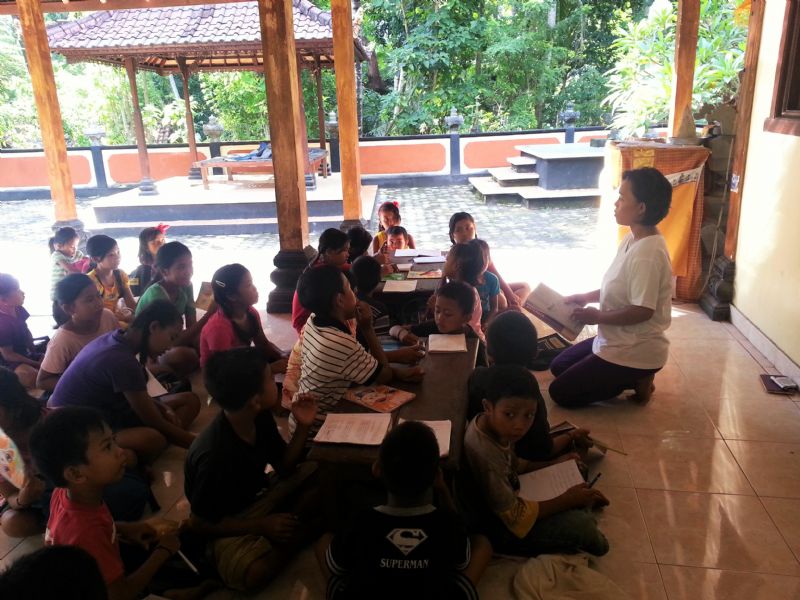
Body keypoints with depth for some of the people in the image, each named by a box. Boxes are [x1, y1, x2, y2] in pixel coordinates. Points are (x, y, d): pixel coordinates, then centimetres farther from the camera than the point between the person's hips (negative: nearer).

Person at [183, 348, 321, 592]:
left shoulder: (261, 417, -11)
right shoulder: (213, 455, -32)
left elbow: (284, 468, 1)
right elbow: (199, 523, -20)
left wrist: (302, 427, -14)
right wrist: (262, 526, -21)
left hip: (260, 497, 6)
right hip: (230, 523, -6)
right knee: (253, 572, -35)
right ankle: (295, 535, -9)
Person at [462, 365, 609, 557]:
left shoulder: (495, 426, -13)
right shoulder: (485, 455, -37)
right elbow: (515, 517, -25)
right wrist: (566, 500, -17)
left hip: (509, 499, 8)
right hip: (498, 530, -8)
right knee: (580, 525, -13)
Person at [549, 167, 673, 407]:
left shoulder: (648, 253, -28)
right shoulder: (632, 239, 3)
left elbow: (642, 311, -29)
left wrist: (597, 316, -18)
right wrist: (586, 297, 5)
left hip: (635, 352, -10)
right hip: (618, 341, 10)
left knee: (560, 392, -4)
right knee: (558, 367, 20)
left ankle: (636, 381, 2)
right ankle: (632, 377, 14)